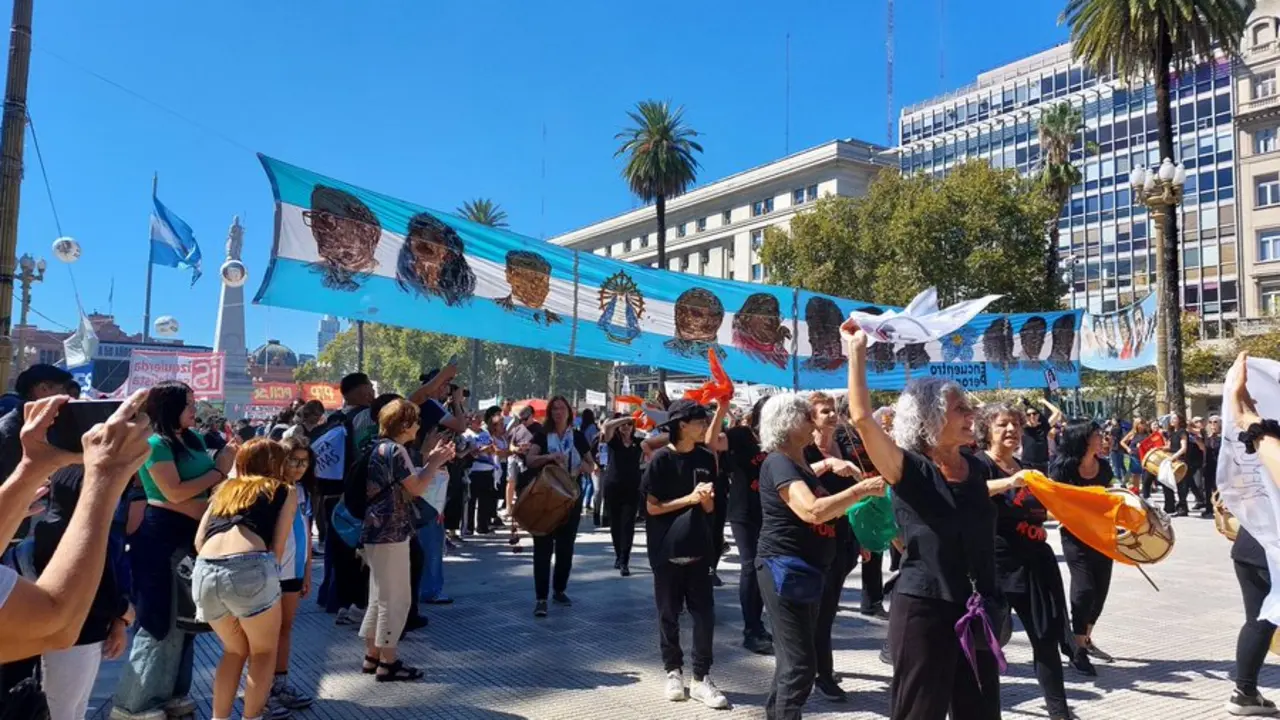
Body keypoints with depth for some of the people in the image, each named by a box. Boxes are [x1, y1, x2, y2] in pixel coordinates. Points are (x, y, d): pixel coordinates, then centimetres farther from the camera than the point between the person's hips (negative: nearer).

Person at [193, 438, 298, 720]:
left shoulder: (224, 489, 31)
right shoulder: (285, 491, 19)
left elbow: (199, 541, 20)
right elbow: (277, 545, 8)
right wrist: (267, 577, 14)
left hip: (204, 572, 5)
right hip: (249, 567, -4)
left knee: (235, 650, 28)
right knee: (264, 651, 19)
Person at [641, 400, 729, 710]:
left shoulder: (706, 458, 3)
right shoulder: (661, 459, -9)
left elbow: (710, 509, 7)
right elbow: (652, 507, -10)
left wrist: (706, 498, -15)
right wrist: (689, 499, -15)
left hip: (697, 548, 3)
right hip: (667, 549, -3)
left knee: (704, 613, 1)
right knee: (669, 614, 8)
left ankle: (701, 678, 11)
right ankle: (673, 672, 24)